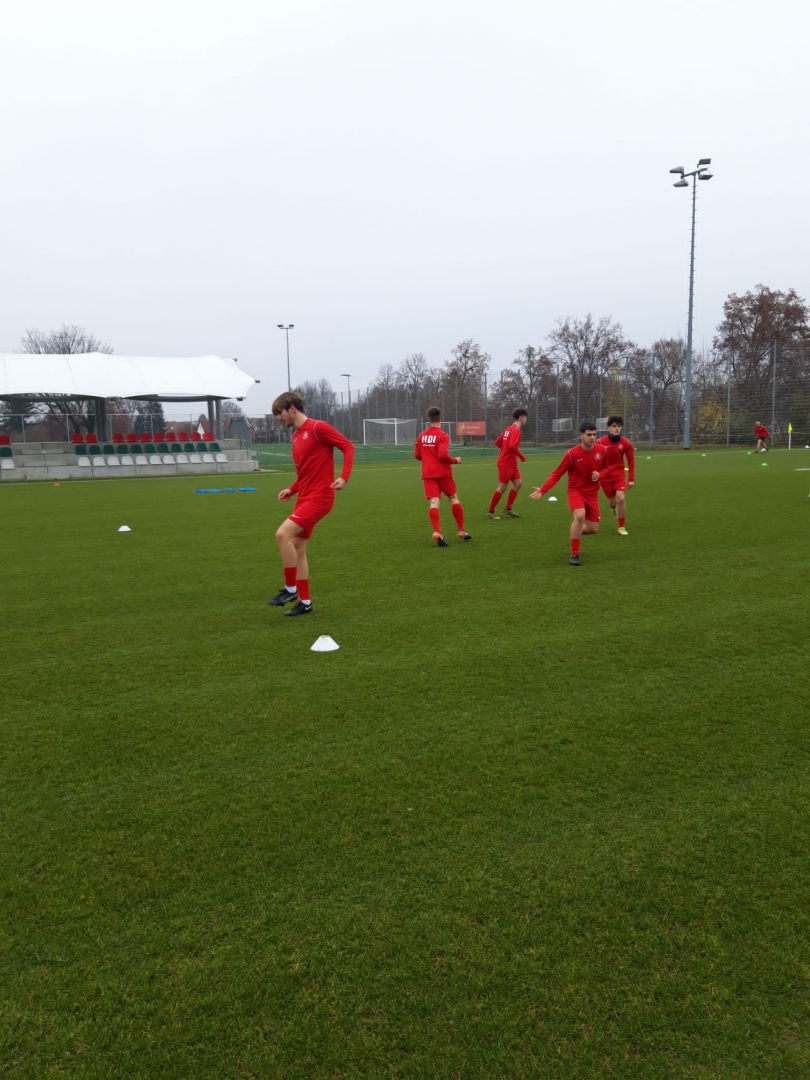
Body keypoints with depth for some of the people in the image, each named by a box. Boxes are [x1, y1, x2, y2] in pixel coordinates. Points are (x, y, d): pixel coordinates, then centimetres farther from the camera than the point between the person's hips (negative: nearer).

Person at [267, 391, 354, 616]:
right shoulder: (296, 436, 15)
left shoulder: (318, 427, -11)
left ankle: (290, 589, -4)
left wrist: (344, 477, -21)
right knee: (297, 548, 8)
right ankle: (304, 601, 18)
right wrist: (291, 490, 10)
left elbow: (348, 446, -10)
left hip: (319, 497, -9)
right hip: (304, 497, 9)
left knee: (283, 534, -19)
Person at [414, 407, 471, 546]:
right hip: (443, 473, -3)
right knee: (454, 498, 14)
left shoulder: (421, 435, 7)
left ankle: (437, 533, -25)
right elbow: (443, 455, -20)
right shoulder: (442, 435, -10)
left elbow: (417, 455, 12)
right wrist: (455, 461, -4)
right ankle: (461, 531, 19)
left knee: (434, 502, -7)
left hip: (428, 474, 3)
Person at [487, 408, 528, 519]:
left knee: (518, 484, 9)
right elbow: (512, 446, -29)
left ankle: (508, 509, 14)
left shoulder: (509, 429, 13)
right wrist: (521, 456, -15)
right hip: (506, 464, -10)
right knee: (502, 487, -3)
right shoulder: (516, 430, -16)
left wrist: (507, 450, 12)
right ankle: (490, 511, 7)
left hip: (511, 463, 10)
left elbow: (497, 442, 15)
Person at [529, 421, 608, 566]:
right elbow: (557, 474, -13)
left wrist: (599, 475, -14)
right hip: (576, 490, -4)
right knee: (580, 516, -32)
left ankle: (575, 531, 39)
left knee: (593, 529, 2)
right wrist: (542, 490, -24)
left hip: (592, 493, 4)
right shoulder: (571, 454, -18)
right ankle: (574, 554, -18)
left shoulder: (602, 451, -8)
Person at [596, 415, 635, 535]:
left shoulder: (626, 443, -7)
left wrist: (631, 479, -1)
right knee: (612, 500, 8)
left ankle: (622, 527, 0)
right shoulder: (600, 442, -13)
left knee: (621, 498, -16)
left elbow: (631, 461, 1)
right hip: (604, 476, 0)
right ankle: (613, 507, 50)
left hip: (619, 475, 1)